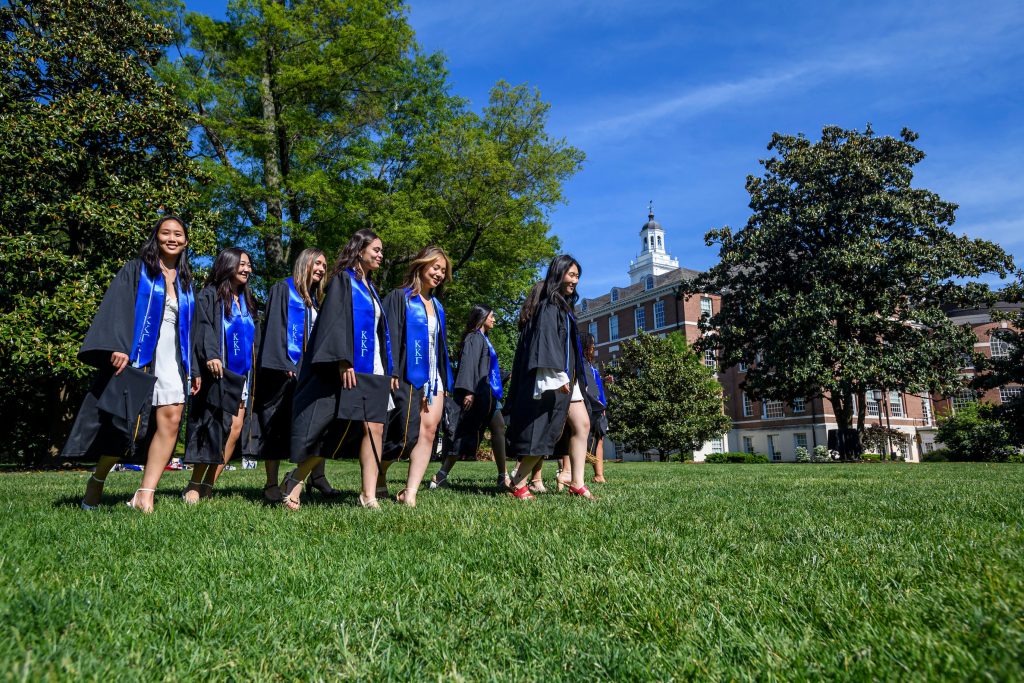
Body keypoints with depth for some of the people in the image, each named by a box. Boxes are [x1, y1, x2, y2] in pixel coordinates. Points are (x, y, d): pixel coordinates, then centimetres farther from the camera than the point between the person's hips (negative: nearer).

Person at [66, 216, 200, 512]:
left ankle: (145, 495, -10)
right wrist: (118, 348, -24)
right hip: (136, 357, -4)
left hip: (171, 361, 4)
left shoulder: (185, 282, 19)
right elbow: (117, 309, -9)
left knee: (170, 421, -11)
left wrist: (193, 368, 15)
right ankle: (97, 482, 20)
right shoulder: (135, 271, 4)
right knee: (127, 421, -5)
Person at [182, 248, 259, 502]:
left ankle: (207, 486, 5)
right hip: (219, 373, -6)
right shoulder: (210, 296, 0)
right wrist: (211, 356, -31)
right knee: (214, 429, -9)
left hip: (243, 375, 6)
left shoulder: (247, 301, 19)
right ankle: (194, 486, 3)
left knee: (236, 430, -2)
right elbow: (204, 329, -14)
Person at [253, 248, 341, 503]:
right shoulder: (283, 289, 1)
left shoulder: (314, 299, 21)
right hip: (282, 368, -6)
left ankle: (318, 477, 5)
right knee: (276, 426, -2)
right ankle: (271, 484, 3)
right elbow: (274, 327, -10)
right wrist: (283, 364, -20)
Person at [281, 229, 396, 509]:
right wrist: (343, 361, -22)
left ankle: (369, 495, -3)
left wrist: (390, 370, 17)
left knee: (375, 429, -3)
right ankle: (298, 479, 10)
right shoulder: (343, 281, 0)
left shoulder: (370, 288, 21)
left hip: (375, 370, 7)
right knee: (348, 426, -8)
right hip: (350, 369, -7)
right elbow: (334, 321, -12)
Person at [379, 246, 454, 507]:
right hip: (408, 376, -7)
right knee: (407, 433, -7)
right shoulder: (400, 297, -1)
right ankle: (378, 477, 18)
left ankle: (410, 492, -2)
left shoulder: (437, 306, 19)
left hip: (433, 378, 7)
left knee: (429, 431, -4)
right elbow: (390, 337, -10)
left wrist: (445, 382, 16)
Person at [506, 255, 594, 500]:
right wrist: (558, 376, -27)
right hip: (551, 379, -10)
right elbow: (546, 340, -21)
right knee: (547, 431, -6)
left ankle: (577, 483, 6)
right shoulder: (550, 305, -12)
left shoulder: (562, 305, 18)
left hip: (566, 378, 10)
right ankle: (518, 483, 4)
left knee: (581, 425, 4)